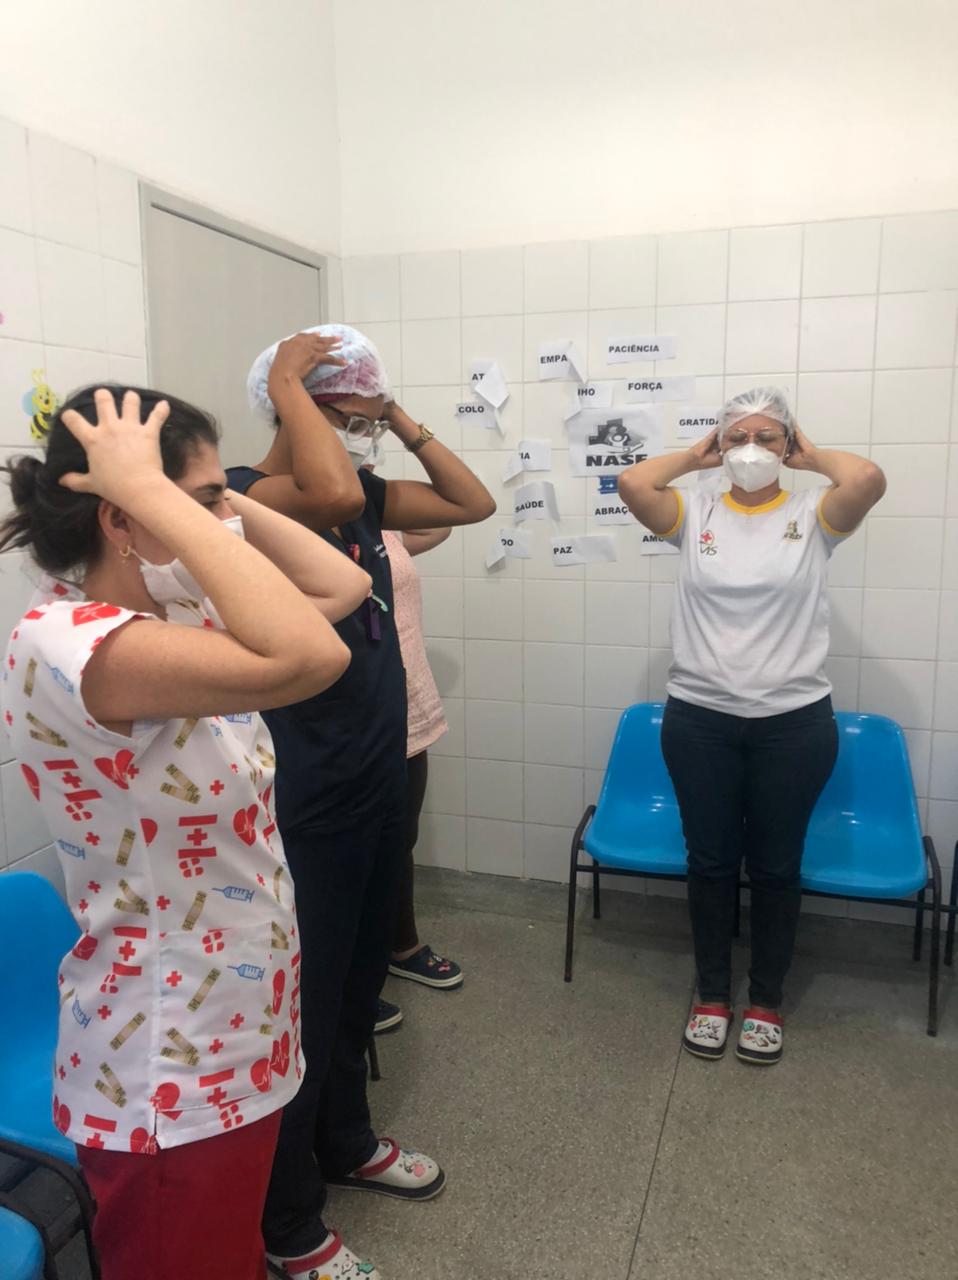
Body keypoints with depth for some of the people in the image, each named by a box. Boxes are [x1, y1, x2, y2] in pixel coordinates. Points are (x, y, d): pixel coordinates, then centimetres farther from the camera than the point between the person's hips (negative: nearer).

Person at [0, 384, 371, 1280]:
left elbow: (344, 586, 5)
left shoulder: (171, 618, 1)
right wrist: (150, 488, -33)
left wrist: (222, 499, -3)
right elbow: (310, 659, -42)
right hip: (166, 1080, -8)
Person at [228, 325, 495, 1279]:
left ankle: (346, 1143, 47)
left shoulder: (365, 493, 6)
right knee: (305, 1004, 7)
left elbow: (474, 503, 12)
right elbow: (331, 495, -39)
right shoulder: (247, 493, -18)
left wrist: (404, 423, 3)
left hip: (378, 782, 8)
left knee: (358, 983, 24)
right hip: (303, 804, -8)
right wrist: (286, 383, -24)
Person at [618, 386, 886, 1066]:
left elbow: (869, 479, -20)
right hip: (699, 719, 1)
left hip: (795, 722, -1)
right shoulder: (696, 511, 2)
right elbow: (632, 483, -12)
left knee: (776, 865, 13)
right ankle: (712, 995, 32)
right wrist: (695, 455, 2)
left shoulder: (813, 514, -1)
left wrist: (812, 455, -1)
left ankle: (767, 1001, 33)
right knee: (710, 860, 13)